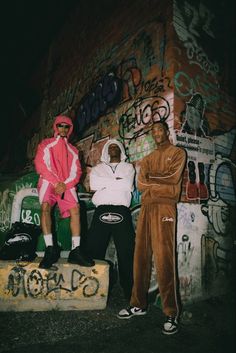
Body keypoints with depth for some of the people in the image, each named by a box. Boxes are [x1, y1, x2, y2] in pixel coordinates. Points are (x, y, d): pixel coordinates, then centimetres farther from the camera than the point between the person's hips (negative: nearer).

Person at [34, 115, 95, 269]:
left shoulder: (73, 150, 22)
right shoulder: (45, 144, 16)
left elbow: (76, 171, 10)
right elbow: (40, 165, 2)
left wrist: (65, 185, -9)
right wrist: (56, 182, -10)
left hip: (67, 184, 2)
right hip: (48, 181, -2)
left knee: (75, 209, -21)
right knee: (46, 207, -29)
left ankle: (76, 250, -21)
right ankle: (50, 249, -30)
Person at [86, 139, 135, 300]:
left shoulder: (128, 167, 20)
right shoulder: (98, 168, 22)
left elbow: (128, 184, -1)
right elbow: (94, 184, 1)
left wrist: (106, 183, 2)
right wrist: (117, 181, 0)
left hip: (122, 212, -1)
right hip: (101, 211, 1)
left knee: (127, 252, -3)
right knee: (94, 250, -2)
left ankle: (131, 293, 6)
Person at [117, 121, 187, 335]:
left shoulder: (178, 153, 10)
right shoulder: (148, 158, 24)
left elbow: (173, 177, -6)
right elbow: (140, 185, 12)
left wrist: (151, 176, 3)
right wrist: (161, 180, -4)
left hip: (165, 206, -5)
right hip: (146, 207, 5)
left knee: (164, 257, -11)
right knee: (141, 256, 3)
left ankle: (171, 314, -4)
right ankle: (139, 304, 14)